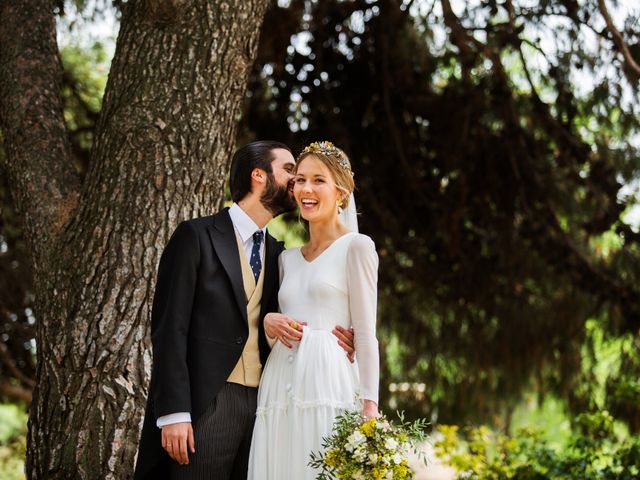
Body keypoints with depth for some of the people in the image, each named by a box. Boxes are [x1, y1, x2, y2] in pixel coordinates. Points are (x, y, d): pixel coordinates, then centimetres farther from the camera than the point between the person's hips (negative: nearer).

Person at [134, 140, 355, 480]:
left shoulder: (277, 253, 17)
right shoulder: (197, 236, -1)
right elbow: (169, 327, -7)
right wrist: (173, 413, -16)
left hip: (260, 402, 5)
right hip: (205, 403, -5)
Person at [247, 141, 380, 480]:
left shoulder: (357, 247, 1)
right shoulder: (287, 258, 20)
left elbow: (366, 334, -4)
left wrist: (369, 406, -13)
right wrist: (268, 322, 1)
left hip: (328, 385, -6)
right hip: (280, 386, 6)